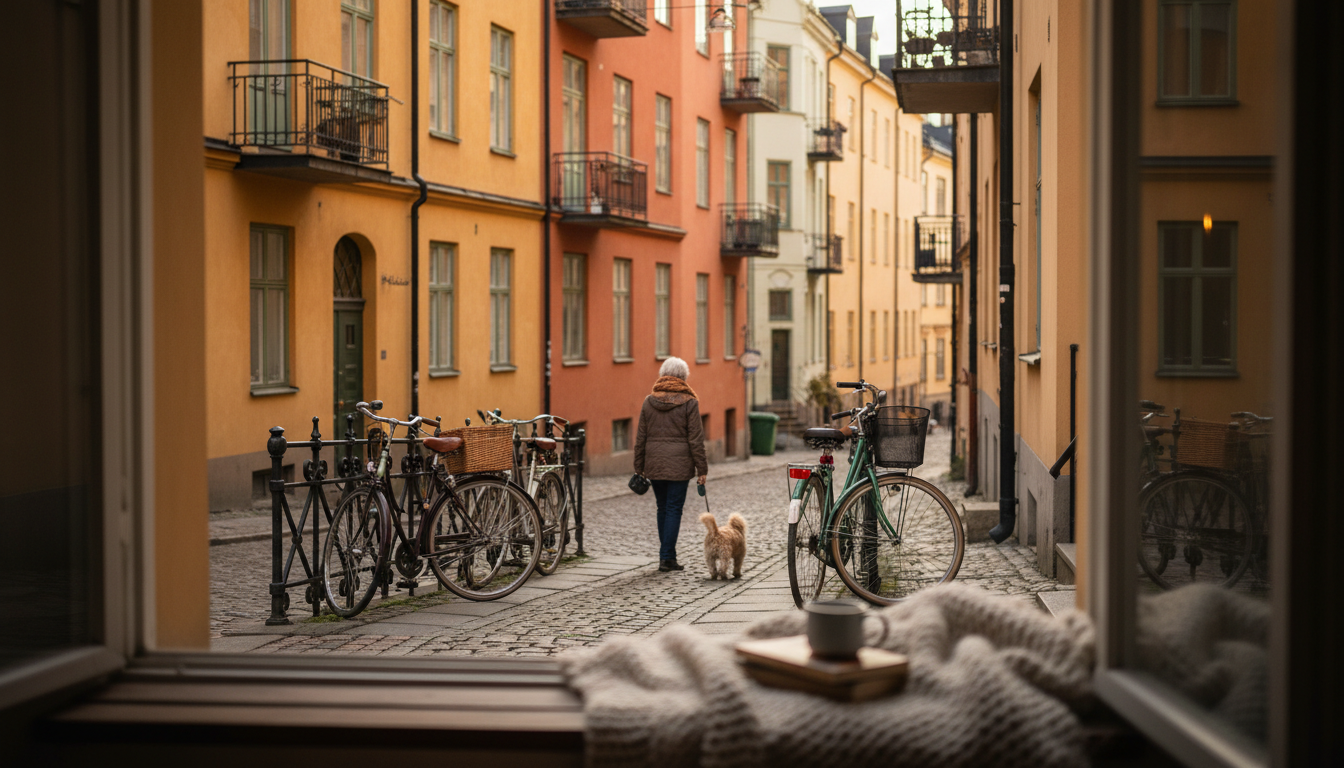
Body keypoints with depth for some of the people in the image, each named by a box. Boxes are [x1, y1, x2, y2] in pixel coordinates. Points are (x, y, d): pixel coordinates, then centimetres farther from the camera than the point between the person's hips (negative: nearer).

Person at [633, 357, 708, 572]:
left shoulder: (649, 401, 5)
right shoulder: (689, 402, -6)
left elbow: (641, 437, 7)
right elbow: (695, 439, -7)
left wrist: (639, 467, 13)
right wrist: (701, 469, -3)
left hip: (654, 464, 4)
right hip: (679, 464, -4)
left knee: (663, 509, 15)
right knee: (674, 510, 1)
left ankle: (668, 556, 19)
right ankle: (667, 558, -2)